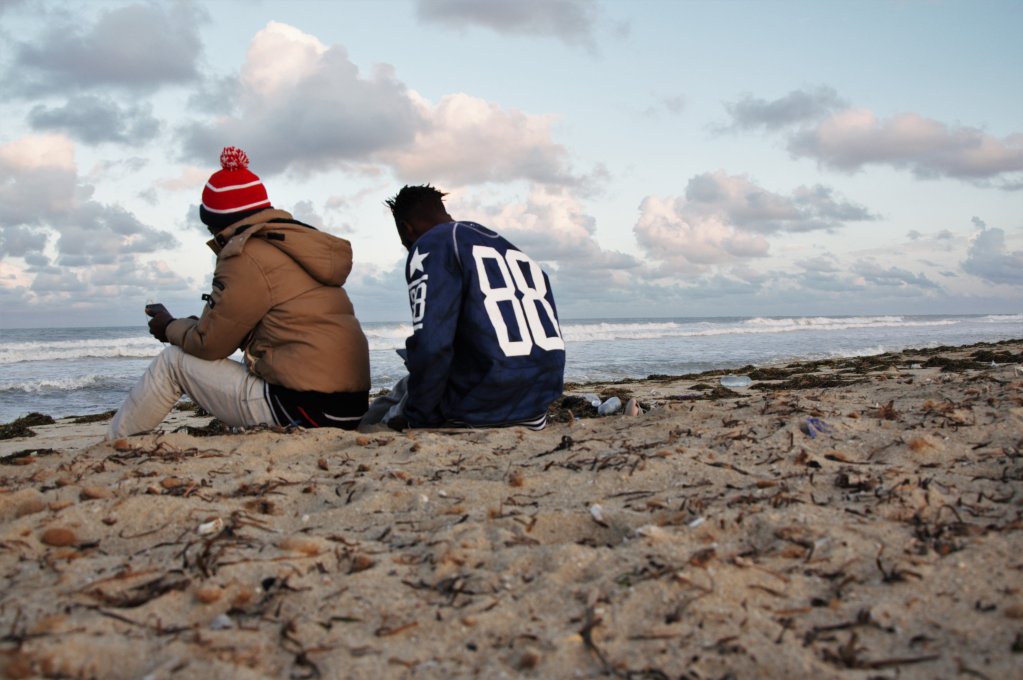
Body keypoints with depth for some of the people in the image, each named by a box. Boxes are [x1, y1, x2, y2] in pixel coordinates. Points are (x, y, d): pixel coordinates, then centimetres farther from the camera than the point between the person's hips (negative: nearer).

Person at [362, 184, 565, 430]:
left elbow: (430, 346, -16)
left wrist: (418, 420, -4)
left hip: (482, 410, -6)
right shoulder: (508, 248, 20)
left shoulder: (431, 245, -3)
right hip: (537, 411, 7)